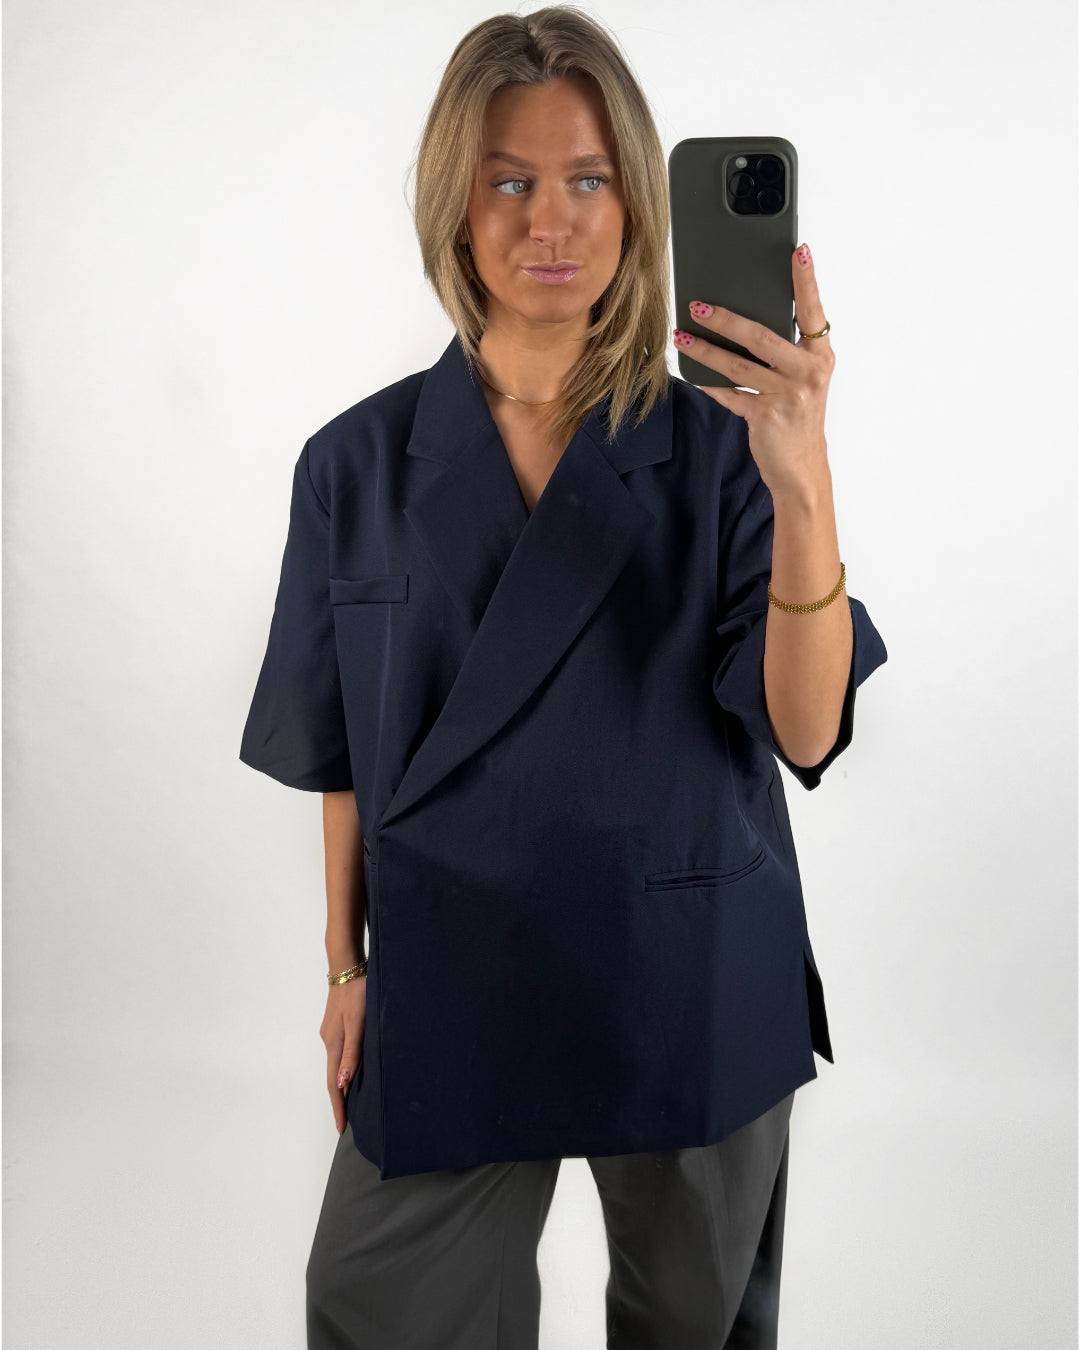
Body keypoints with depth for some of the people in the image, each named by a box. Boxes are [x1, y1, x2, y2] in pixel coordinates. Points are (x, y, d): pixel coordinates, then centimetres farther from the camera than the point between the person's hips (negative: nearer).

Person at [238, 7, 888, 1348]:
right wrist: (346, 969, 7)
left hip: (694, 991, 0)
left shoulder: (713, 450, -8)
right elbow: (343, 756, 3)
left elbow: (807, 731, -18)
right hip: (447, 991, 1)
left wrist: (802, 482, -32)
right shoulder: (360, 466, -5)